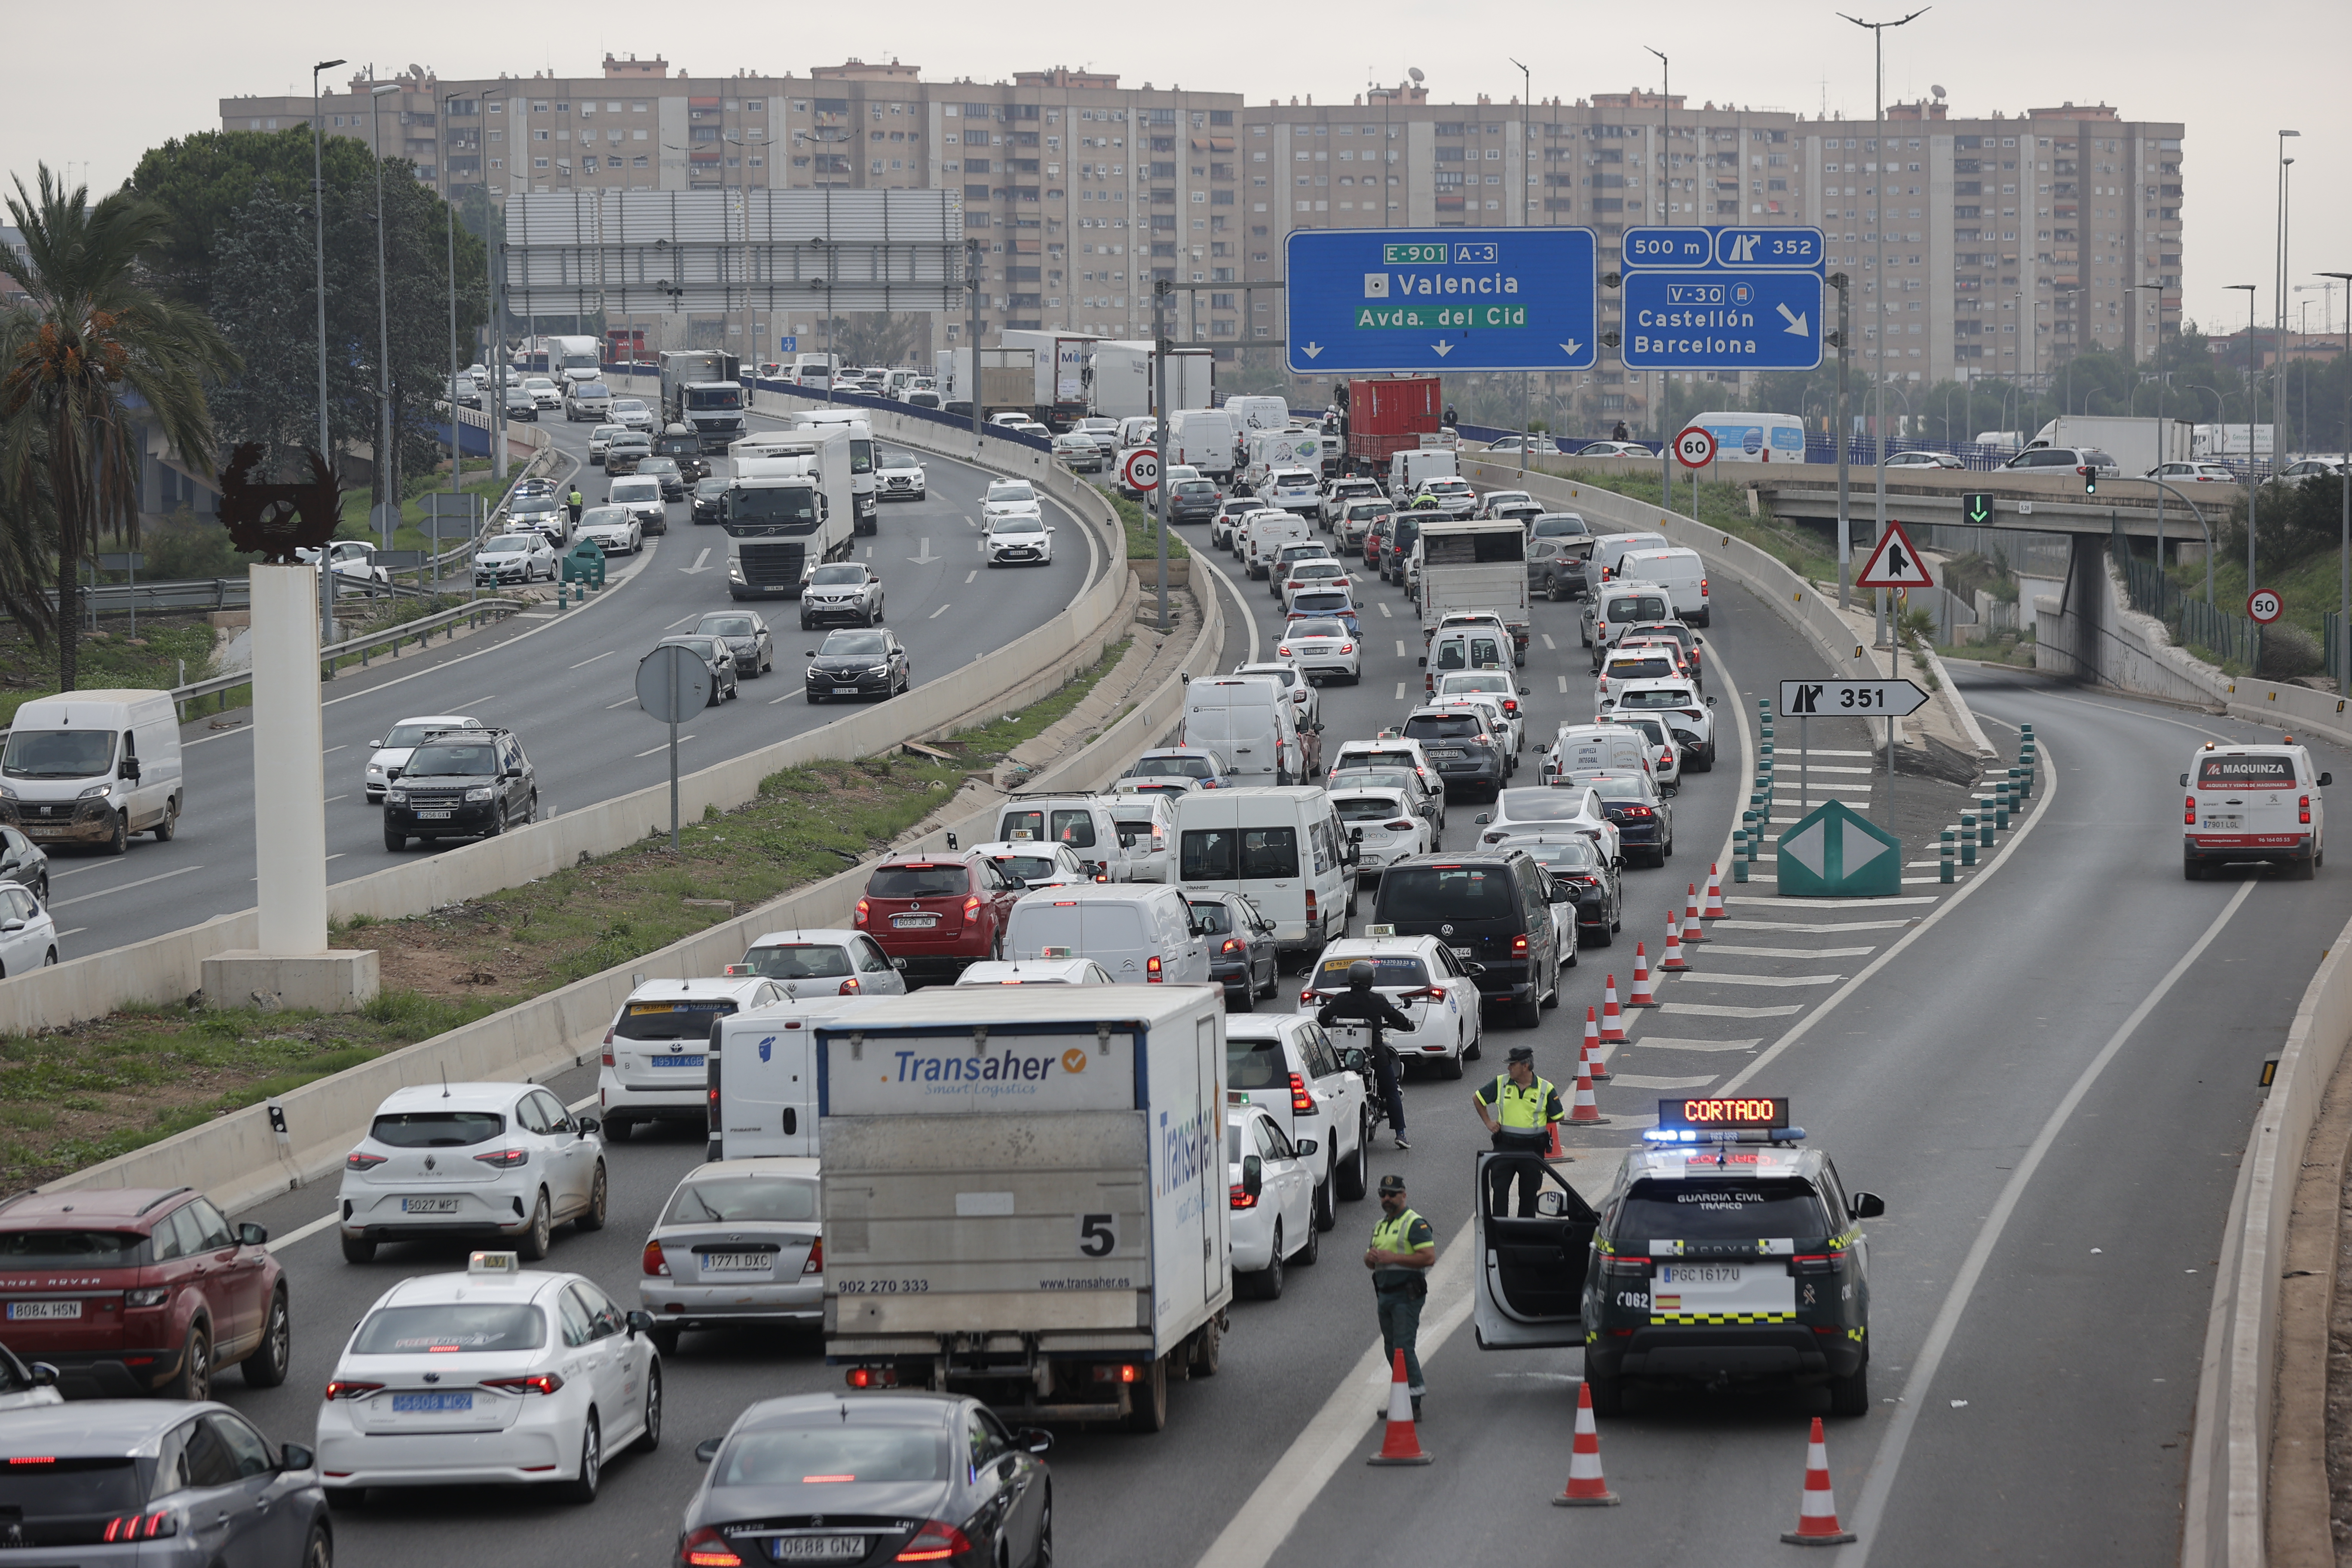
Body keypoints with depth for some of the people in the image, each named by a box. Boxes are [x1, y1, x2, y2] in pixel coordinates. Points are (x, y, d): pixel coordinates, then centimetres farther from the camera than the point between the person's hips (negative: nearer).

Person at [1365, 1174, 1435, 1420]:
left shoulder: (1415, 1224, -8)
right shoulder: (1380, 1227, 20)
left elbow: (1429, 1257, -19)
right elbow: (1371, 1263, 26)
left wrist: (1393, 1258, -20)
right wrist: (1371, 1257, 1)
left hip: (1407, 1295, -9)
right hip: (1385, 1295, 9)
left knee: (1404, 1348, -14)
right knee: (1391, 1350, 10)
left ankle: (1414, 1405, -15)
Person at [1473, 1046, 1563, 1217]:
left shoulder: (1546, 1089, -5)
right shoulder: (1501, 1084, 1)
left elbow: (1559, 1118, 4)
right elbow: (1477, 1099, 15)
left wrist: (1537, 1122, 4)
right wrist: (1488, 1122, 10)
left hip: (1532, 1149, -1)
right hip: (1505, 1146, 1)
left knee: (1529, 1194, 7)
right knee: (1499, 1190, -3)